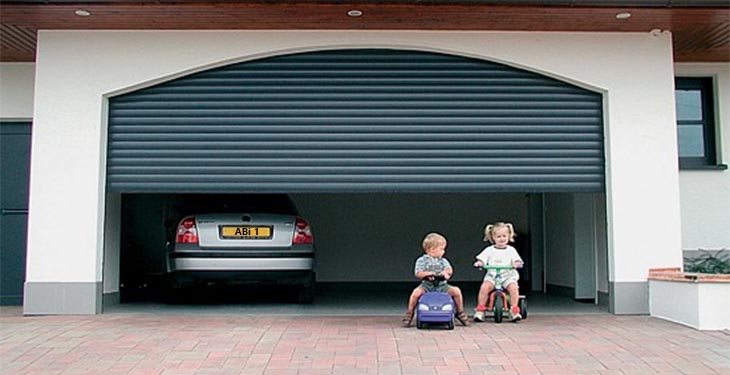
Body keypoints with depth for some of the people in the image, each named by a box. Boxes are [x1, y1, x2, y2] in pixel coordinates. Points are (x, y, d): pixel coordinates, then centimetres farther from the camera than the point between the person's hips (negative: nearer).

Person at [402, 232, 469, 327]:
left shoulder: (443, 261, 12)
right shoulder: (422, 260, 1)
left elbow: (450, 270, -1)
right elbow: (417, 273, -8)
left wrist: (445, 272, -23)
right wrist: (427, 274, -24)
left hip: (442, 285, 3)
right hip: (427, 285, -3)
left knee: (456, 291, -17)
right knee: (416, 292, -31)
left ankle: (460, 312, 6)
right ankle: (410, 313, -8)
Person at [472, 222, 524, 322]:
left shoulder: (511, 250, 11)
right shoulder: (489, 250, 11)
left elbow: (517, 260, 2)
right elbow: (482, 259, 4)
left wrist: (517, 264, -21)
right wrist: (479, 263, -18)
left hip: (508, 275, 0)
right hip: (492, 275, 0)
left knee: (513, 287, -29)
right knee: (484, 287, -27)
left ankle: (514, 311, -18)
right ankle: (480, 310, -15)